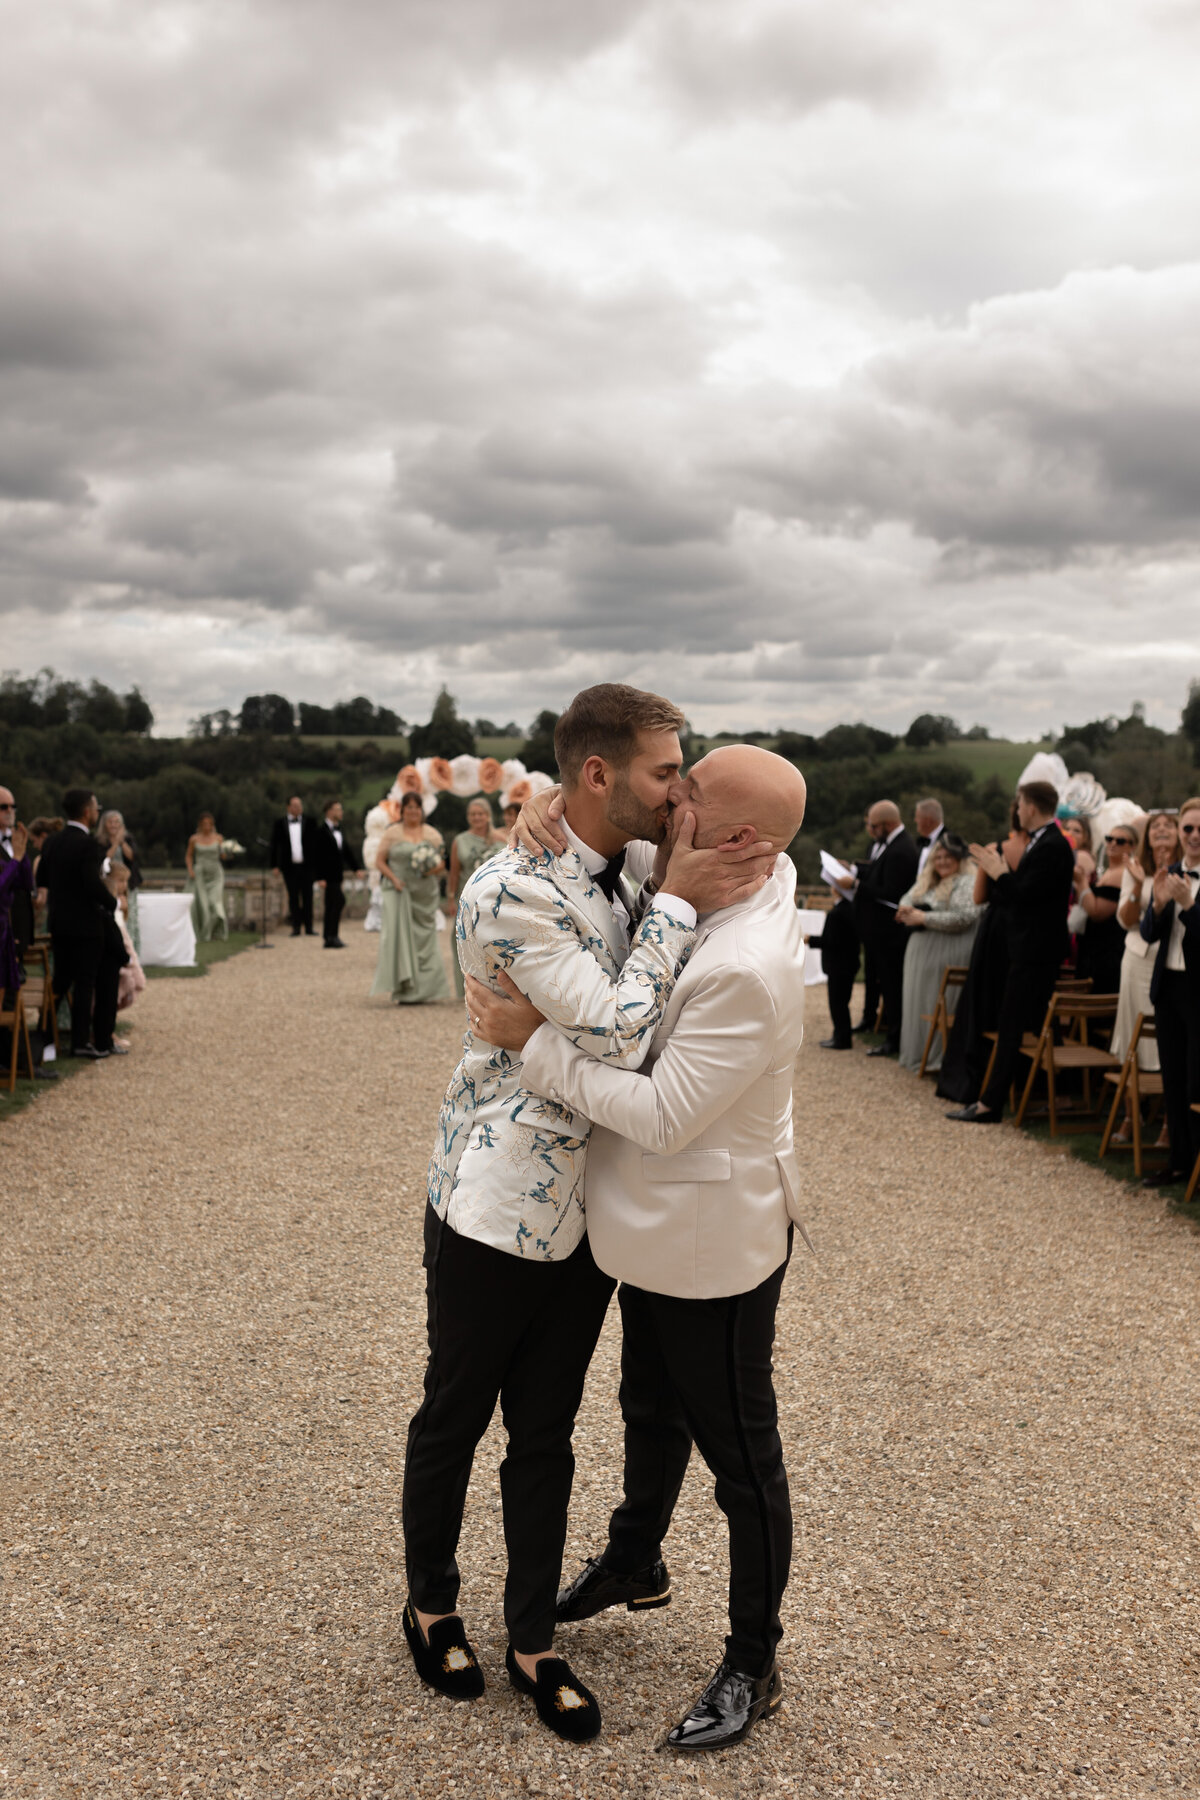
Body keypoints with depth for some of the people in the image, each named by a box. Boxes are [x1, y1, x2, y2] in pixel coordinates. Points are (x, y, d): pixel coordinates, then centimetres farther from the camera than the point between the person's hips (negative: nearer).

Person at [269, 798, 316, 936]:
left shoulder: (309, 822, 6)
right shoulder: (279, 824, 4)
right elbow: (274, 845, 5)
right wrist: (274, 865, 0)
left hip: (306, 866, 0)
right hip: (289, 866, 0)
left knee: (307, 896, 2)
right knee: (293, 897, 3)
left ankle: (309, 926, 8)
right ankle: (296, 926, 8)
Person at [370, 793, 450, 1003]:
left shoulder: (433, 834, 10)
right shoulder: (392, 833, 4)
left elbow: (442, 862, 9)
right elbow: (379, 861, 2)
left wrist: (435, 868, -13)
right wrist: (393, 879, -13)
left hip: (425, 893, 2)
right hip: (399, 890, -2)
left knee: (424, 939, 3)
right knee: (399, 935, -13)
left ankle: (421, 990, 10)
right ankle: (404, 988, -11)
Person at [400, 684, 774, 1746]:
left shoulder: (640, 869, 2)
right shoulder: (514, 890, -23)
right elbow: (617, 1036, -27)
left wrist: (696, 891, -5)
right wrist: (677, 904, -20)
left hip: (587, 1207, 6)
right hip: (497, 1208, -6)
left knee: (547, 1431, 17)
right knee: (454, 1419, 16)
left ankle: (533, 1640, 34)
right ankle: (431, 1605, 40)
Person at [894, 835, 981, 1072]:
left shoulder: (968, 883, -11)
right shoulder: (927, 882, 17)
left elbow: (963, 918, -22)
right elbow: (907, 899, 19)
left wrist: (924, 918, -19)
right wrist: (905, 909, -6)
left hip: (948, 954, -9)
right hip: (921, 952, 9)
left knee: (938, 1006, -4)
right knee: (919, 1002, 12)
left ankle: (938, 1058, 3)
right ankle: (918, 1054, 21)